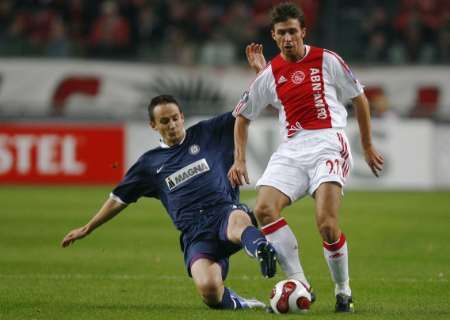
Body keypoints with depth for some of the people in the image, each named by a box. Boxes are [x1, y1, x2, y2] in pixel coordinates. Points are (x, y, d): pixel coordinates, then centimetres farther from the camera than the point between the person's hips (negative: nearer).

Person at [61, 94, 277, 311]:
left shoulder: (207, 133, 18)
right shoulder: (150, 163, 21)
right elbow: (119, 198, 31)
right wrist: (87, 229, 36)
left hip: (225, 211, -1)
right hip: (195, 234, 1)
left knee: (238, 221, -43)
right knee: (209, 290, -30)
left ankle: (262, 249, -73)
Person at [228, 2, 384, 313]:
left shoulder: (327, 60, 4)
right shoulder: (269, 75, 11)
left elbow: (359, 98, 14)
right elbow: (242, 115, 22)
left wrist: (368, 146, 18)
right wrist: (239, 160, 13)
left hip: (328, 144, -4)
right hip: (291, 150, 4)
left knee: (327, 224, -21)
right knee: (264, 209, -20)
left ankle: (344, 291, 1)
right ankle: (299, 283, -12)